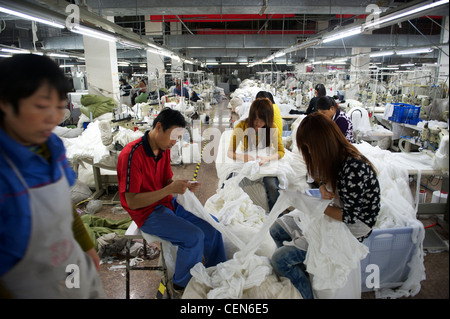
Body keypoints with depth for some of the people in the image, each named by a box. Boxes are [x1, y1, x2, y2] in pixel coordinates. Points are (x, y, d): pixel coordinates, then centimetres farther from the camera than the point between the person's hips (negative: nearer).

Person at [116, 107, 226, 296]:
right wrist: (170, 189, -28)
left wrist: (185, 187, -12)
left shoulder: (164, 150, 2)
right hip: (147, 213, -8)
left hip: (167, 203, 8)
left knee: (212, 224, 3)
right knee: (194, 237, -22)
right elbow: (132, 202, -24)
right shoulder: (132, 154, -23)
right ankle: (182, 285, 3)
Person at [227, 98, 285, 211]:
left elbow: (281, 151, -13)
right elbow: (230, 152, -15)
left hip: (265, 163, 0)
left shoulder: (272, 127, -12)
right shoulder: (241, 127, -14)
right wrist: (242, 157, -39)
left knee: (272, 186, -30)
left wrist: (267, 158, -36)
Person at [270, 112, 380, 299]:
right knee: (276, 230, 7)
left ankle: (308, 294, 8)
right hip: (334, 214, 9)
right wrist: (323, 187, -9)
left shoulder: (354, 168, -29)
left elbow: (349, 216, -24)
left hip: (352, 228, -9)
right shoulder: (335, 158, -2)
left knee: (280, 259, -15)